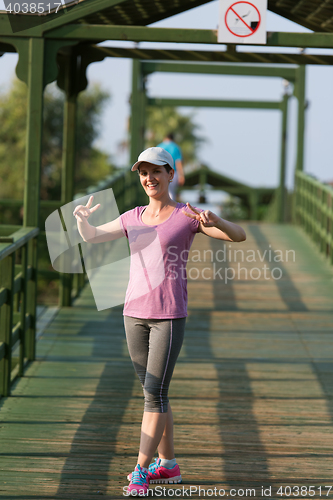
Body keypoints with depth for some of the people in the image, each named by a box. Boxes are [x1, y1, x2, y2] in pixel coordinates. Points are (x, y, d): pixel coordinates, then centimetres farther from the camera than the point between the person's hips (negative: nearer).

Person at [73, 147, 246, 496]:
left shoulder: (187, 216, -4)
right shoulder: (134, 218, 12)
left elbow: (239, 235, -12)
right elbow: (91, 236, 12)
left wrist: (214, 221, -33)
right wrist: (82, 218, -12)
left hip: (170, 316, -5)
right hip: (135, 313, 5)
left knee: (155, 392, -9)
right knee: (153, 392, 11)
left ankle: (141, 470, -7)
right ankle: (168, 464, 22)